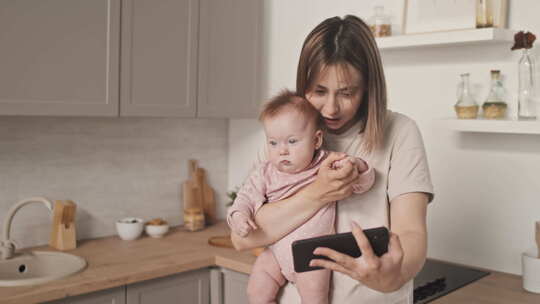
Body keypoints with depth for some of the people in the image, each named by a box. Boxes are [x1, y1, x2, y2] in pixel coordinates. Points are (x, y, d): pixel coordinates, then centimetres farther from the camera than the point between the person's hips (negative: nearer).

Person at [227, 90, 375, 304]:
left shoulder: (328, 168, -5)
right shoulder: (265, 173, 0)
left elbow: (362, 185, -1)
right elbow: (247, 196, 1)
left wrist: (358, 166, -23)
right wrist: (238, 216, -21)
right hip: (275, 250, 3)